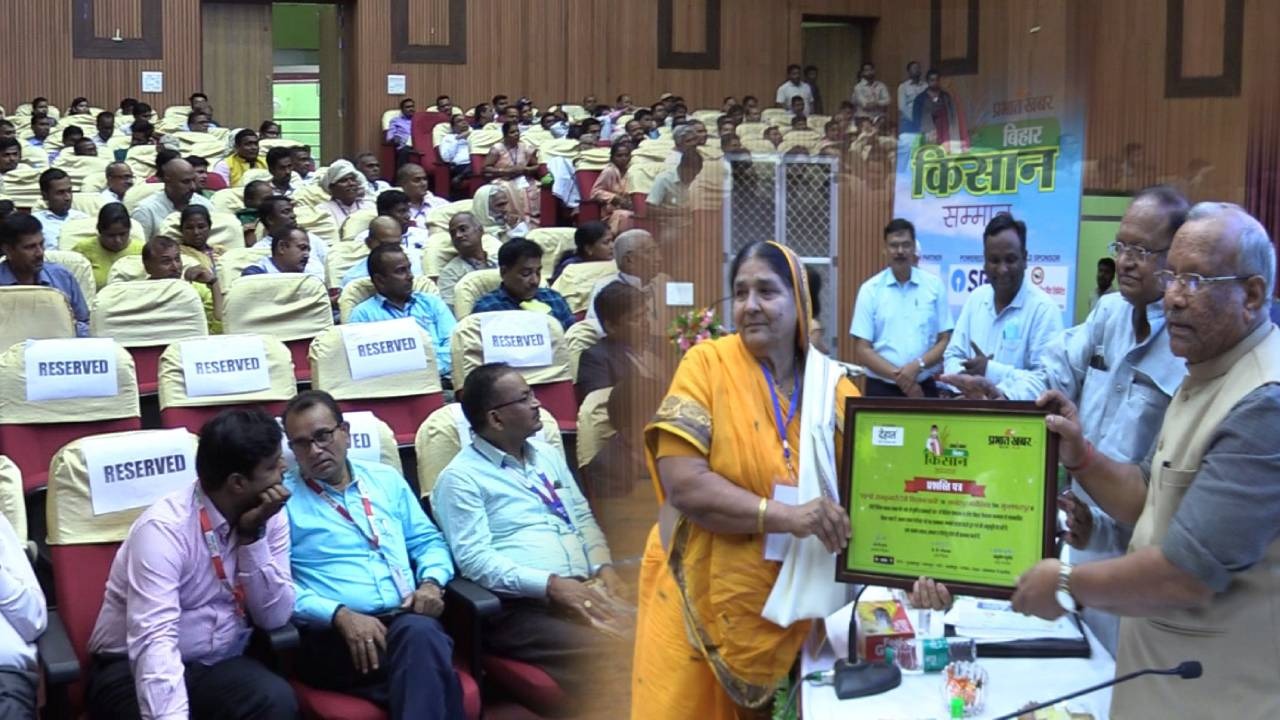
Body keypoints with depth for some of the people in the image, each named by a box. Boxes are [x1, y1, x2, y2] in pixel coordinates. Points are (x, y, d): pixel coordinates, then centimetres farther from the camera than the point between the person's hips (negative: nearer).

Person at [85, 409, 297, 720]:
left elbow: (273, 618, -5)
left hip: (219, 666, 4)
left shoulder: (269, 517, -2)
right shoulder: (165, 527, -20)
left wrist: (253, 536, -15)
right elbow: (153, 641, -30)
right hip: (133, 668, -4)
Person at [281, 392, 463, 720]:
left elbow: (428, 540, 23)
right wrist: (340, 615, -18)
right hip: (333, 634, -4)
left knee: (420, 632, -35)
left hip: (407, 620, 4)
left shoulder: (386, 479, 20)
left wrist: (431, 582, 0)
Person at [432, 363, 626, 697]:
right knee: (604, 652, -32)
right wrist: (551, 584, -20)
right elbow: (475, 559, -11)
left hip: (586, 591, 7)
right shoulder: (461, 477, -1)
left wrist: (603, 566, 4)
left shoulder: (547, 454, 21)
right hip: (522, 606, -7)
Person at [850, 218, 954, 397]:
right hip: (881, 388, -1)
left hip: (924, 388, 1)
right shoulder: (870, 289, 1)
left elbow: (945, 341, 3)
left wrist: (917, 366, -14)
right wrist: (897, 375, -14)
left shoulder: (934, 285, 4)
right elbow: (862, 350, -2)